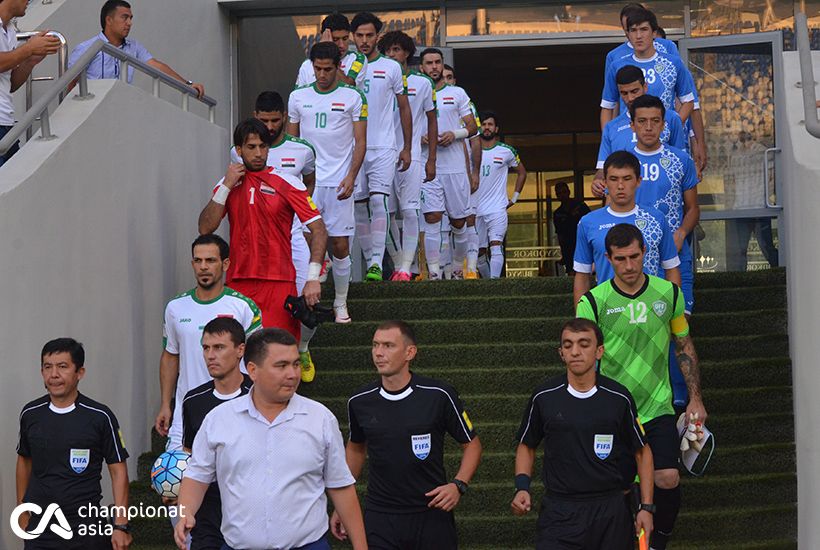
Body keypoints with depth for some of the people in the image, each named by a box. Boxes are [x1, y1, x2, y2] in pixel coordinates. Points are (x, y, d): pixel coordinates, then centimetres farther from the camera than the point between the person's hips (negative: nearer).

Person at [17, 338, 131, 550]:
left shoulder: (100, 417, -7)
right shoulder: (30, 414, 3)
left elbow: (118, 471, -4)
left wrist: (120, 525, -8)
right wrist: (22, 512, 18)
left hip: (86, 528, -3)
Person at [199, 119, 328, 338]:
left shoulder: (287, 183, 0)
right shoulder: (228, 184, 12)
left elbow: (319, 231, -5)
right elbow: (205, 228, 3)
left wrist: (313, 277, -15)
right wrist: (226, 186, -5)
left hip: (279, 284, -3)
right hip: (238, 284, 3)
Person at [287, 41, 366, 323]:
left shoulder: (352, 97, 3)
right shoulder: (298, 97, 10)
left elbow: (360, 142, 2)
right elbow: (291, 140, 16)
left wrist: (351, 176, -10)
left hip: (339, 183, -1)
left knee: (340, 245, 0)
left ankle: (341, 302, 15)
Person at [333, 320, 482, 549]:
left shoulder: (439, 395, -11)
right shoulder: (359, 402, -2)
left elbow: (471, 444, 1)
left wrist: (458, 485, -15)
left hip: (432, 513, -1)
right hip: (379, 518, 2)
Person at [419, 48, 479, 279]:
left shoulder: (457, 93, 11)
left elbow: (472, 127, 9)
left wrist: (455, 134, -10)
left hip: (456, 167, 1)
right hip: (428, 166, -1)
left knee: (459, 221, 6)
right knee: (432, 217, -11)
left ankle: (458, 267, 22)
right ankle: (433, 271, -11)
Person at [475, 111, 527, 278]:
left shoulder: (506, 151, 3)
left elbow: (522, 172, 17)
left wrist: (515, 197, 10)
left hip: (497, 209, -3)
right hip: (476, 210, 3)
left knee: (496, 245, -20)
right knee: (479, 252, 7)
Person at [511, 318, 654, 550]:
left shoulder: (619, 398, -2)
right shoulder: (544, 397, -1)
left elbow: (642, 452, 8)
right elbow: (527, 446, 13)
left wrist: (646, 508, 3)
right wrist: (522, 487, -3)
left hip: (610, 511, 1)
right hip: (559, 512, 0)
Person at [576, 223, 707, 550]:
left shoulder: (668, 293, 2)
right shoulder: (593, 302, -6)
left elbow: (684, 346, 13)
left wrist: (695, 398, 10)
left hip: (658, 407, 1)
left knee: (667, 480, -14)